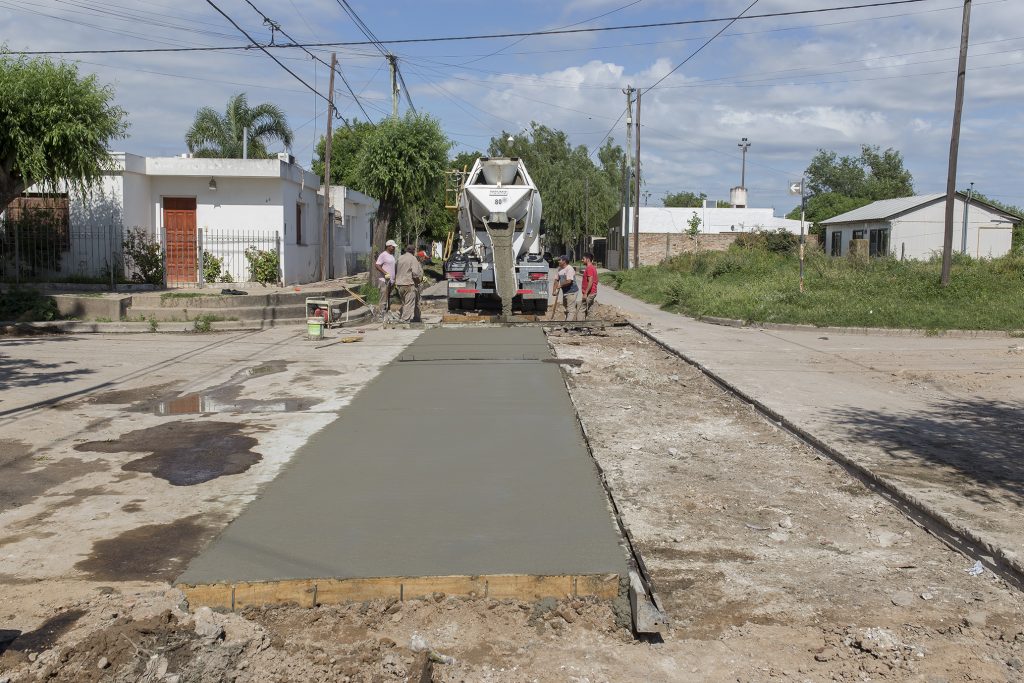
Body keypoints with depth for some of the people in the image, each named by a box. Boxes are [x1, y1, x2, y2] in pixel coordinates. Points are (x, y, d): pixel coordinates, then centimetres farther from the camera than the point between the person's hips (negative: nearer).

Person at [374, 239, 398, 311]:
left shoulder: (392, 255, 17)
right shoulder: (383, 255, -10)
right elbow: (377, 265, -17)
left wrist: (394, 279, 18)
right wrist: (385, 273, -25)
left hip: (391, 281, 9)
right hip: (384, 281, -9)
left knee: (389, 300, 14)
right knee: (384, 300, -9)